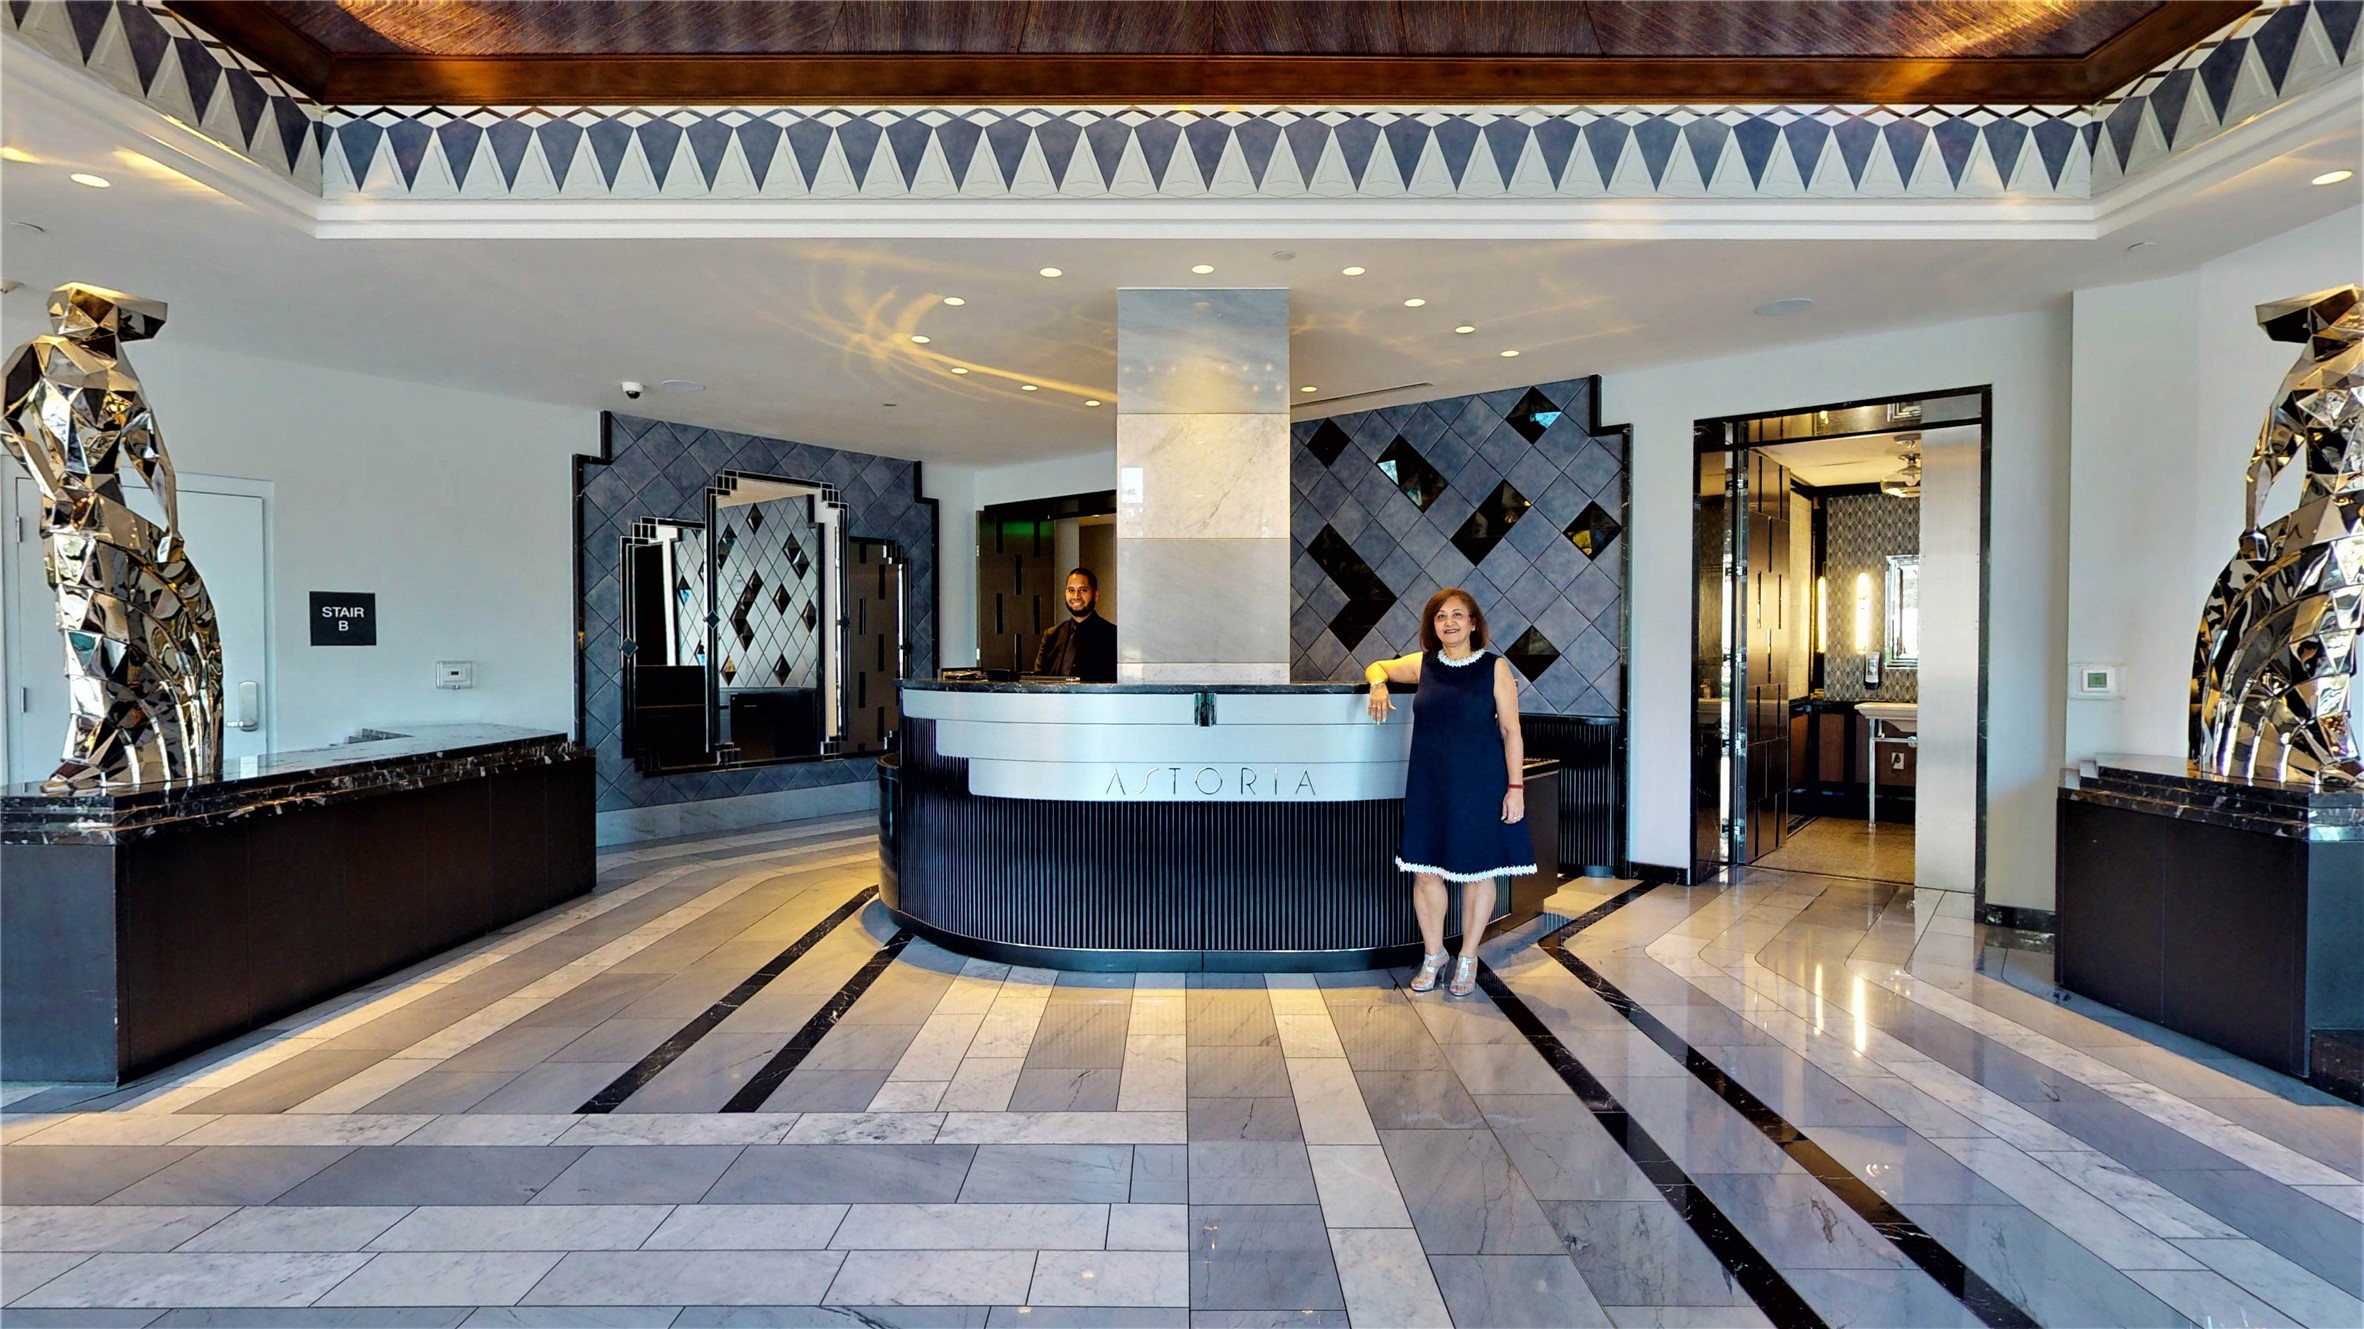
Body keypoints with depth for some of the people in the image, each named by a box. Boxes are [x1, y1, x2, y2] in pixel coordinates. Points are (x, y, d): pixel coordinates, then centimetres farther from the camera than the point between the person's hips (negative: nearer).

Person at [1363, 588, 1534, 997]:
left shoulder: (1495, 667, -4)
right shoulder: (1422, 665, 4)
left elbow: (1511, 731, -4)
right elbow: (1378, 667, 22)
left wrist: (1515, 787, -9)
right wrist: (1378, 684, -2)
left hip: (1480, 786, -2)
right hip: (1429, 786, 3)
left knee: (1477, 871, 8)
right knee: (1425, 871, 6)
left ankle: (1468, 959, 26)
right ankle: (1432, 954, 26)